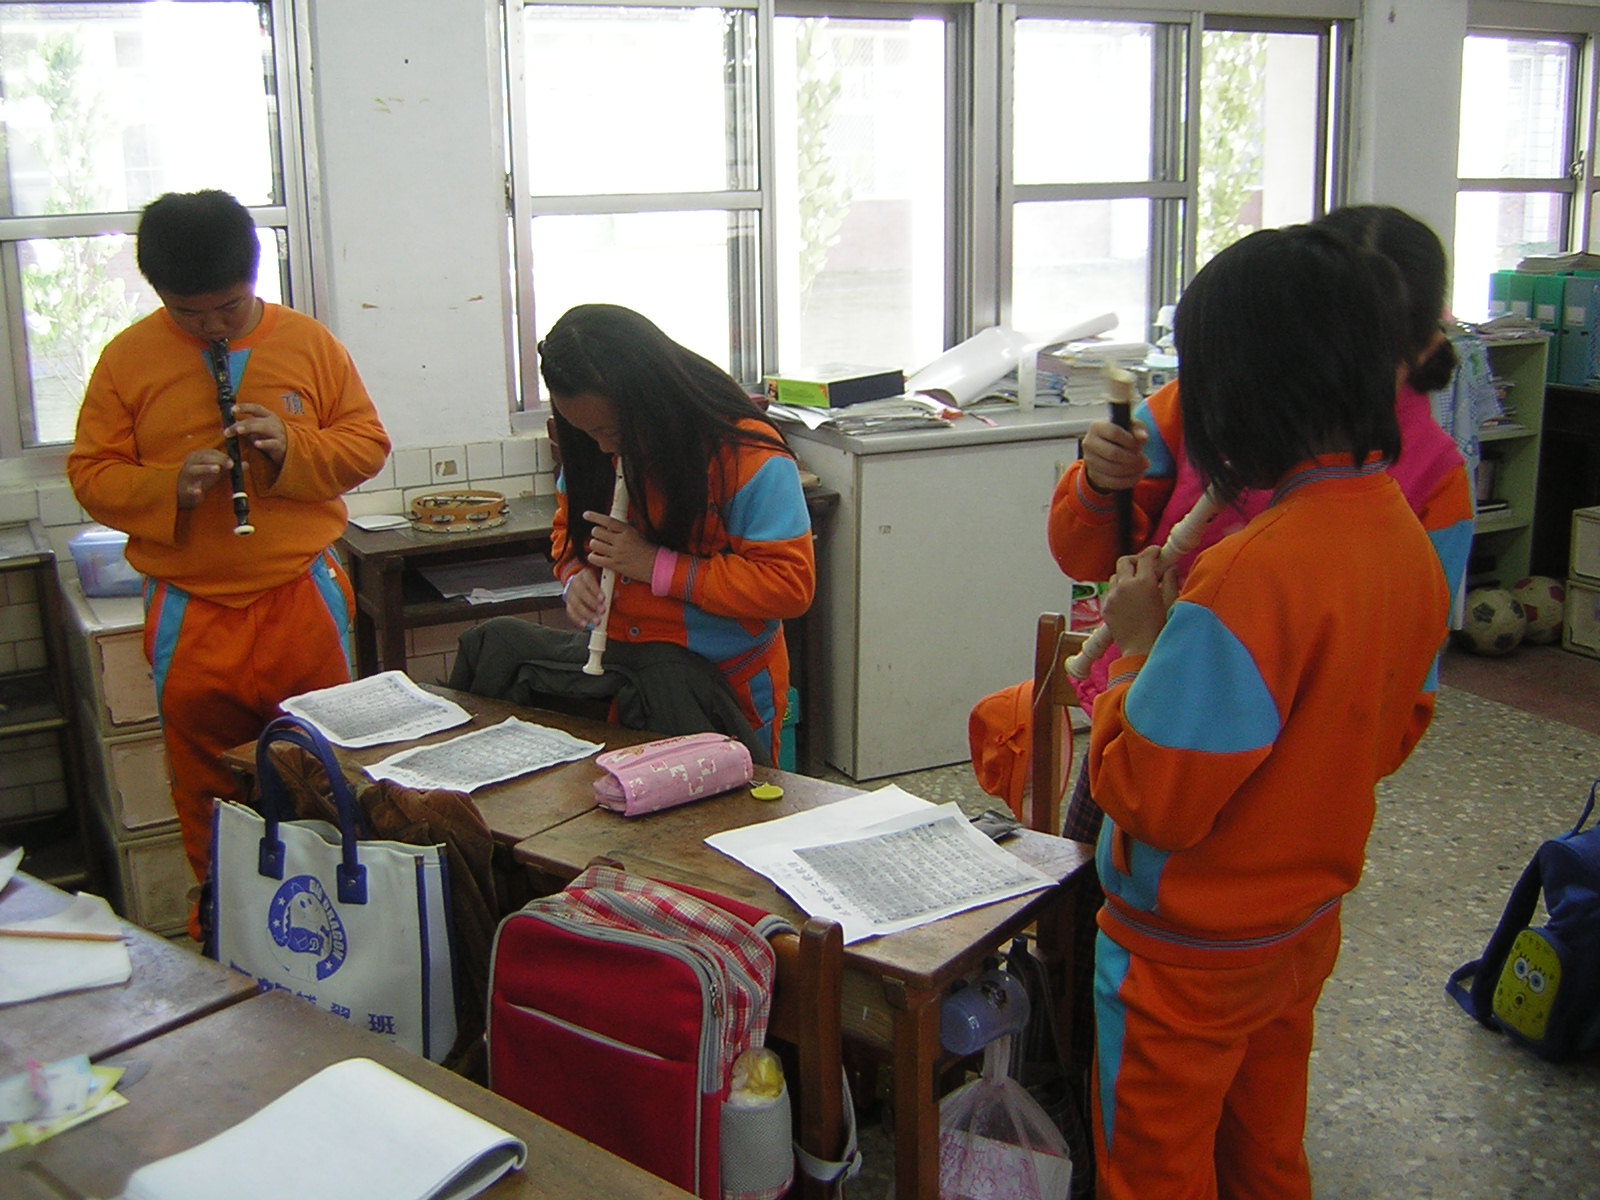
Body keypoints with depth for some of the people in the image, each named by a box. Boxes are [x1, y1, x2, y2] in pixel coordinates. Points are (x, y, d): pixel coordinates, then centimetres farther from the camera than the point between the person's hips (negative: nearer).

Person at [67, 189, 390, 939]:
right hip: (190, 615, 0)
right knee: (207, 789, 10)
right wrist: (170, 486, -18)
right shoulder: (128, 358, 0)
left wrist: (292, 448, -14)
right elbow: (90, 475, 1)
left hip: (304, 598, 0)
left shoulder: (308, 342, 1)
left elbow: (368, 444, 4)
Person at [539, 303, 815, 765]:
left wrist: (657, 567, -26)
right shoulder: (595, 450, -1)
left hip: (729, 690, -5)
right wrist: (577, 575, -9)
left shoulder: (749, 457, -20)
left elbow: (791, 584, -23)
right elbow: (568, 524, 16)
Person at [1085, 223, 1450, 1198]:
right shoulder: (1408, 540, -5)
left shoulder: (1246, 579, -32)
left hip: (1192, 951, -7)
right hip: (1308, 922, 8)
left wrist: (1138, 645, -14)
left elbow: (1151, 797, -26)